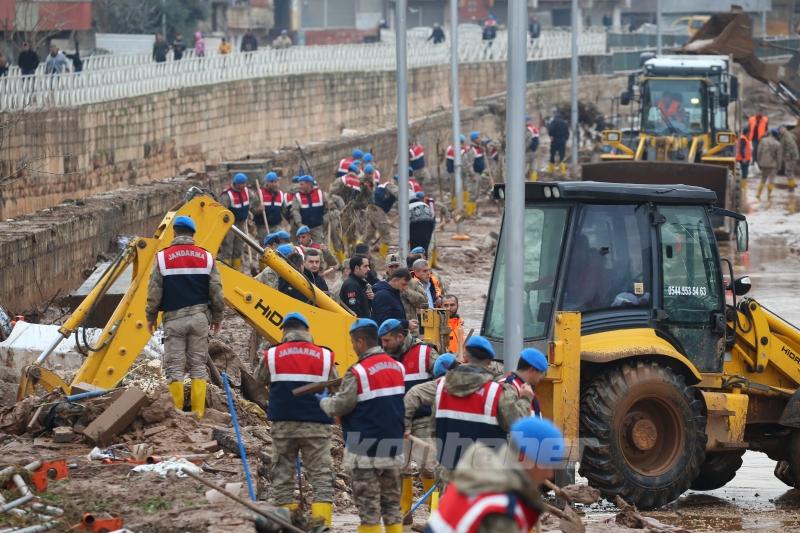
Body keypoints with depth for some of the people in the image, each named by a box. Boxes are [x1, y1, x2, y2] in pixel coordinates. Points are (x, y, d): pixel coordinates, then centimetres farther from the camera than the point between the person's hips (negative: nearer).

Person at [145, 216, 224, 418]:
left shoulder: (163, 257, -3)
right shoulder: (206, 257, 3)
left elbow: (154, 292, -1)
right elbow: (216, 292, 6)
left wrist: (151, 316, 13)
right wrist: (217, 317, 18)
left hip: (174, 318, -2)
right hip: (199, 317, 2)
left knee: (174, 367, 2)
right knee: (198, 365, 6)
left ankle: (176, 411, -2)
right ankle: (198, 412, 2)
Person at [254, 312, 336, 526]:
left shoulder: (271, 356, 1)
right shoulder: (326, 356, 1)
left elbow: (259, 380, 17)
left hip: (283, 425, 0)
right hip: (317, 426, 0)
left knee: (282, 476, 9)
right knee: (321, 476, 2)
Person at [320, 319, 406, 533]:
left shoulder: (358, 373, -16)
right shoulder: (396, 367, 6)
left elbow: (340, 406, -13)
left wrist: (324, 401, 8)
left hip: (365, 450, -7)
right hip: (393, 447, 7)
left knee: (368, 505, -1)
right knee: (392, 502, 13)